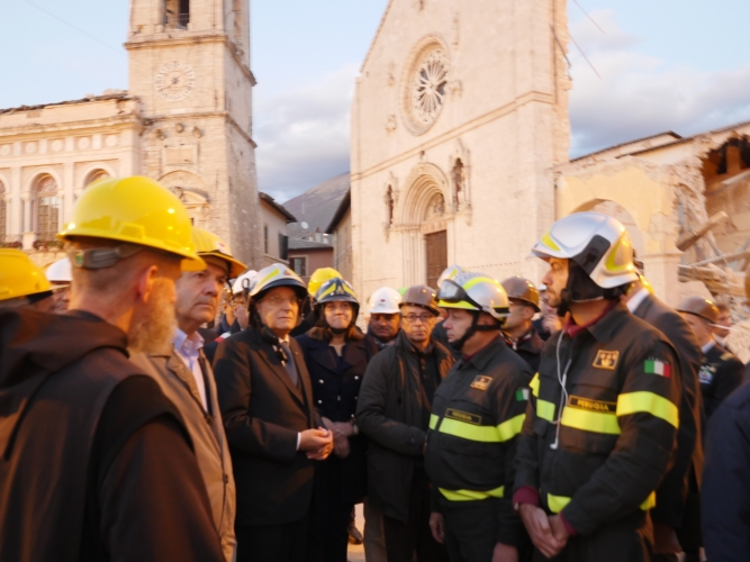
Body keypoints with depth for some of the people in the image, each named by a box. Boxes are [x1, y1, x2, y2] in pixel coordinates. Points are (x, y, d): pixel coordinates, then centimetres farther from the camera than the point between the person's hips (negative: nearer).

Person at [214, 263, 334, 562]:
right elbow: (231, 421, -23)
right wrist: (295, 441, -22)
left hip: (299, 490, 8)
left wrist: (320, 432, -3)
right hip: (262, 495, -8)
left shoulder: (292, 346, 12)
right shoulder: (236, 349, -15)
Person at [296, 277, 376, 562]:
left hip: (353, 447, 3)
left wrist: (353, 427, -10)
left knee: (340, 523, 13)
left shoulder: (365, 349, 8)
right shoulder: (304, 345, -1)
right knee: (316, 523, 3)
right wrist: (326, 429, -13)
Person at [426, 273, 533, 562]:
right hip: (452, 509, 8)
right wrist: (438, 505, 16)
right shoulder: (459, 369, 8)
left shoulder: (509, 373, -19)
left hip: (487, 514, -8)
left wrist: (509, 538, -18)